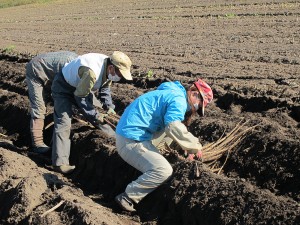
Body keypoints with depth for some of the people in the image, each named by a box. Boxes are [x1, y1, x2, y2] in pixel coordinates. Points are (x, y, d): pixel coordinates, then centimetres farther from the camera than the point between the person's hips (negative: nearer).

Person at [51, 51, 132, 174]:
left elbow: (105, 88, 4)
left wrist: (109, 107, -9)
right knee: (63, 122, -18)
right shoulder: (91, 72, -40)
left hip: (81, 87, 8)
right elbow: (80, 96, -29)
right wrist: (95, 115, -23)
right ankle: (60, 163, -21)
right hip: (63, 87, -8)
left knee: (97, 112, 10)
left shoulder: (108, 68, -13)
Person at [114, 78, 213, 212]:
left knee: (158, 164, 23)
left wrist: (188, 148, 22)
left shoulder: (170, 94, 21)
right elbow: (173, 128, -27)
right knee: (163, 170, -18)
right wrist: (195, 146, -15)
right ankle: (127, 198, -11)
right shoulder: (178, 99, -12)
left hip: (127, 135, 11)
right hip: (132, 140, -11)